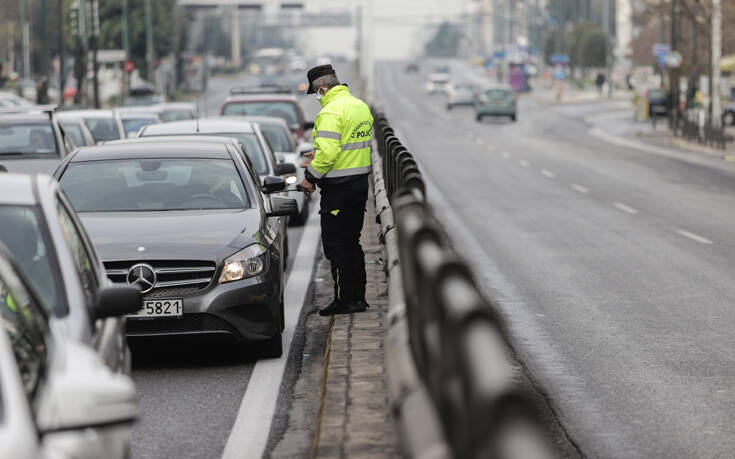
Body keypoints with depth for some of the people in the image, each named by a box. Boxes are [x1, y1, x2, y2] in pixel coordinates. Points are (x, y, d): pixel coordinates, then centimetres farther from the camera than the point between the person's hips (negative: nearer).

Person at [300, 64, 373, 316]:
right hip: (361, 182, 9)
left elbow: (328, 152, -25)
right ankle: (358, 297, 19)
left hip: (338, 188, -9)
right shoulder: (361, 106, 12)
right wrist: (319, 156, 20)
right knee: (352, 242, 16)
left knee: (335, 243, -2)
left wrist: (311, 176, -11)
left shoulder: (331, 112, -18)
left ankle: (344, 300, -1)